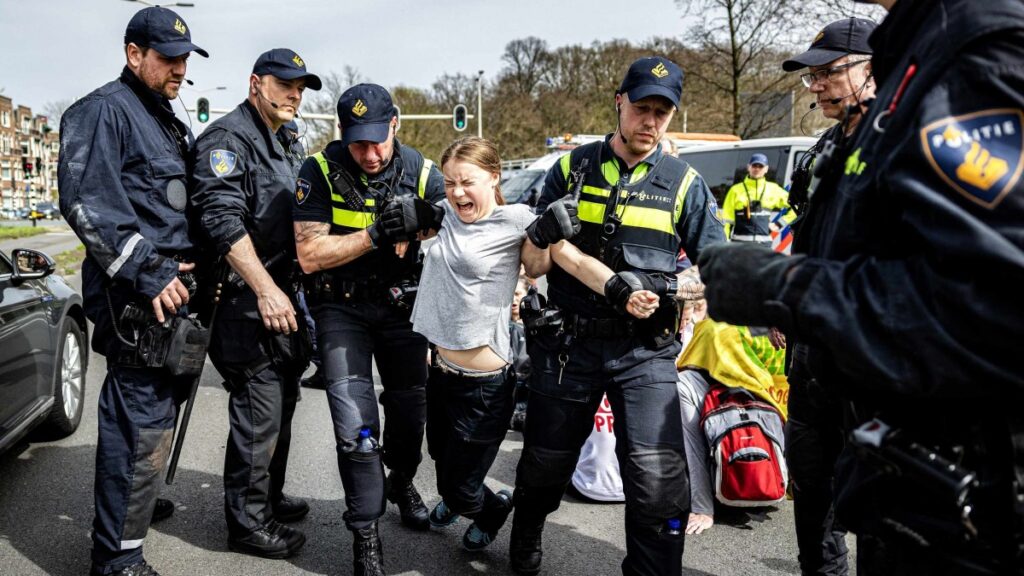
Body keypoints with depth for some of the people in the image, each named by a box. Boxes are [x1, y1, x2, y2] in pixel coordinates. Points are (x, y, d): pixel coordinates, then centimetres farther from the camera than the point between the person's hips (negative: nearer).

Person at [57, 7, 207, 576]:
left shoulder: (168, 123, 22)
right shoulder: (104, 110, -8)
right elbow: (86, 201, -20)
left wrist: (195, 265, 18)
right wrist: (146, 271, -23)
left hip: (171, 290, 10)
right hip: (136, 296, -10)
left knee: (154, 413, 21)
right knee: (143, 423, -9)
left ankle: (135, 503, 39)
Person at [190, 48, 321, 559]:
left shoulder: (280, 147, 20)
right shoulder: (228, 138, -11)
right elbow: (223, 220, -24)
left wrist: (291, 290, 25)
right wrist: (266, 289, -30)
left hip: (281, 299, 10)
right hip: (248, 304, -10)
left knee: (281, 406, 18)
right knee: (258, 416, -4)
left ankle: (269, 497, 34)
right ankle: (248, 524, 10)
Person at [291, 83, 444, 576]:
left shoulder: (420, 173, -9)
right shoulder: (321, 172, -15)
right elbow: (310, 256, -19)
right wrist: (376, 235, -29)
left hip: (401, 303, 3)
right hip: (342, 307, -2)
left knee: (412, 408, 14)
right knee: (355, 425, -10)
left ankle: (402, 483, 45)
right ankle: (365, 536, 7)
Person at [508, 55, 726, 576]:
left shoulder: (683, 182, 3)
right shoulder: (573, 167, 6)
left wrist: (660, 285, -15)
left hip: (646, 351, -1)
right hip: (568, 342, 2)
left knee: (658, 478, -15)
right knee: (546, 463, 16)